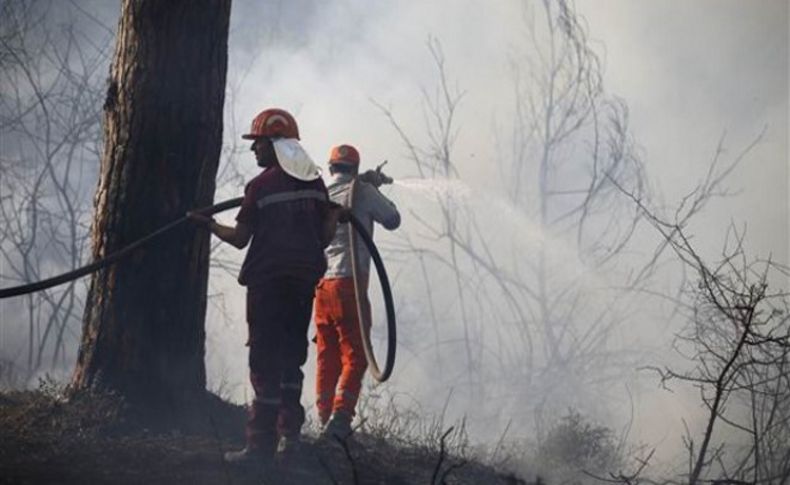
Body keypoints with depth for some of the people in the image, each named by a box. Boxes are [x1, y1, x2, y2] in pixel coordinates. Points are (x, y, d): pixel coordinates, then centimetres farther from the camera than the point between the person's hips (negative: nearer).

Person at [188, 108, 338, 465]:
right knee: (292, 355, 15)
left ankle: (261, 444, -5)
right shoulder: (315, 182, 7)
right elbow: (326, 230, 9)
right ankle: (290, 432, 14)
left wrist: (208, 225, 9)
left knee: (265, 359, -4)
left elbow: (240, 238, -7)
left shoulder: (261, 185, -10)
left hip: (268, 281, -6)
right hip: (304, 281, 6)